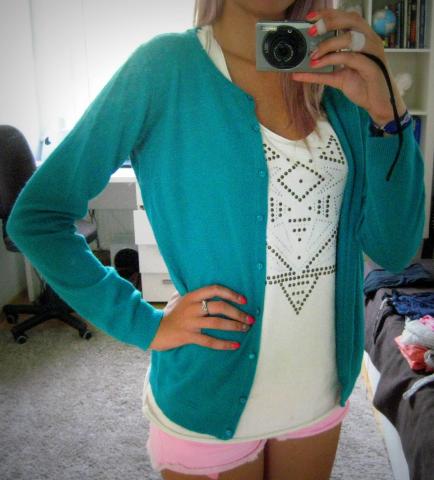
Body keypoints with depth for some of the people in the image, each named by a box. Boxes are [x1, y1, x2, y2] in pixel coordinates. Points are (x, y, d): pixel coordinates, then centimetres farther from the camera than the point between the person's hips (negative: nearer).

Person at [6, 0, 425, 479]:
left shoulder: (336, 77, -3)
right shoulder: (166, 66, -14)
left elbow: (394, 251, -6)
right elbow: (34, 216, -11)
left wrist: (385, 113, -18)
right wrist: (144, 325, -15)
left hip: (321, 387, 5)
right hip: (210, 401, -4)